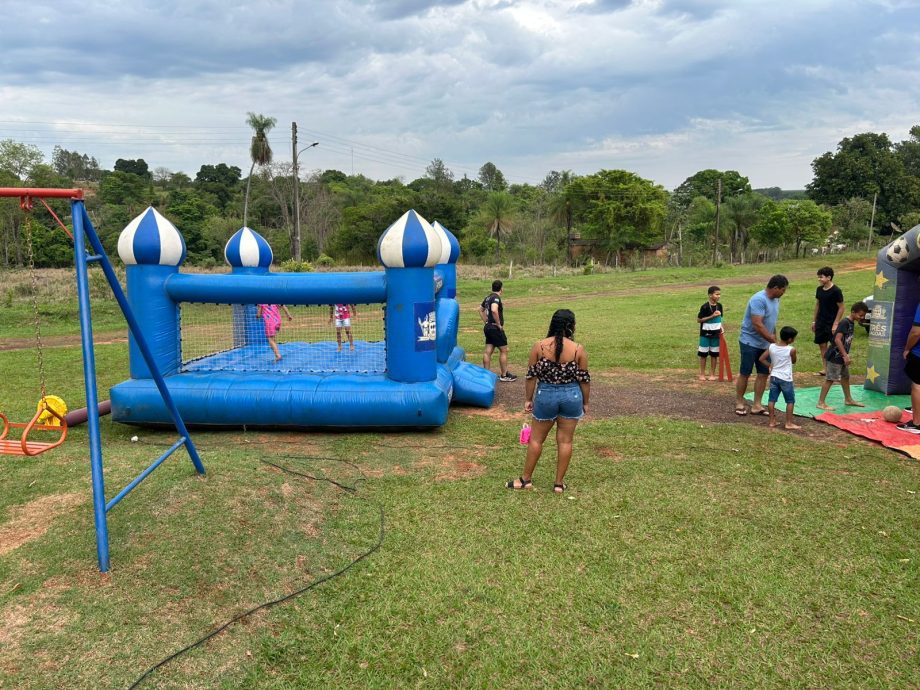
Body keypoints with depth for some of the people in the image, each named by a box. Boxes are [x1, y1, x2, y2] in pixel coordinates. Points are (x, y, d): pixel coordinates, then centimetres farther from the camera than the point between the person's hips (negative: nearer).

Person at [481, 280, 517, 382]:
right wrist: (499, 324, -22)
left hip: (488, 327, 9)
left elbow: (480, 309, 26)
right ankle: (504, 375, 7)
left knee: (488, 351, 8)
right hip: (495, 328, -9)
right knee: (503, 350, 1)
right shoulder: (496, 297, -15)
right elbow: (494, 310, -33)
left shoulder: (488, 297, 13)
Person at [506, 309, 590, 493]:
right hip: (571, 396, 0)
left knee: (536, 438, 14)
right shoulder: (578, 349, -9)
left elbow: (531, 376, -5)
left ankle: (526, 479, 25)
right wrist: (585, 402, 10)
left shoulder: (539, 346, -9)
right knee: (565, 440, 12)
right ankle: (559, 483, 20)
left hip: (545, 395, 0)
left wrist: (528, 399, 7)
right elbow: (584, 379, -3)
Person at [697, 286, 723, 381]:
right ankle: (702, 374, 15)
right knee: (703, 354, 4)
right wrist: (712, 316, -20)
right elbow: (698, 320, -13)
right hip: (705, 333, -4)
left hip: (716, 333, 4)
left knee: (714, 354, 8)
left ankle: (712, 374, 17)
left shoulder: (719, 305, 2)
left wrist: (721, 327, -1)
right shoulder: (705, 306, -14)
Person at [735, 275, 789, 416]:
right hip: (750, 342, -8)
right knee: (745, 373, 2)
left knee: (763, 374, 6)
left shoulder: (775, 300, 6)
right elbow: (757, 325, -26)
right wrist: (774, 341, -22)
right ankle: (739, 402, 14)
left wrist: (774, 339, 12)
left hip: (765, 344, 8)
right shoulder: (759, 300, -22)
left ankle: (757, 405, 12)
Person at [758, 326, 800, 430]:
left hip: (774, 377, 4)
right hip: (786, 378, -4)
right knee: (790, 401, 7)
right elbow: (793, 361, 4)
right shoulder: (791, 350, -14)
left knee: (772, 399, 9)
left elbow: (761, 359, -2)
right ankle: (789, 423, 8)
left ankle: (772, 421, 14)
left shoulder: (771, 347, -4)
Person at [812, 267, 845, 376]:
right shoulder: (819, 289, 5)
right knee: (822, 345, 11)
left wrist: (835, 324, -16)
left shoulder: (836, 291, -14)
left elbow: (841, 308, -12)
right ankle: (824, 368, 20)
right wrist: (814, 321, 14)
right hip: (820, 323, 7)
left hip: (831, 324, -7)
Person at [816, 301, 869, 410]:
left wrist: (846, 355, 18)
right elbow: (837, 340, -26)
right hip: (834, 356, -10)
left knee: (845, 377, 20)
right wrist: (845, 355, -25)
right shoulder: (844, 323, -18)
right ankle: (821, 403, -4)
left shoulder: (851, 324, 10)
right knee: (830, 379, -7)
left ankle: (848, 399, 35)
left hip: (841, 357, 10)